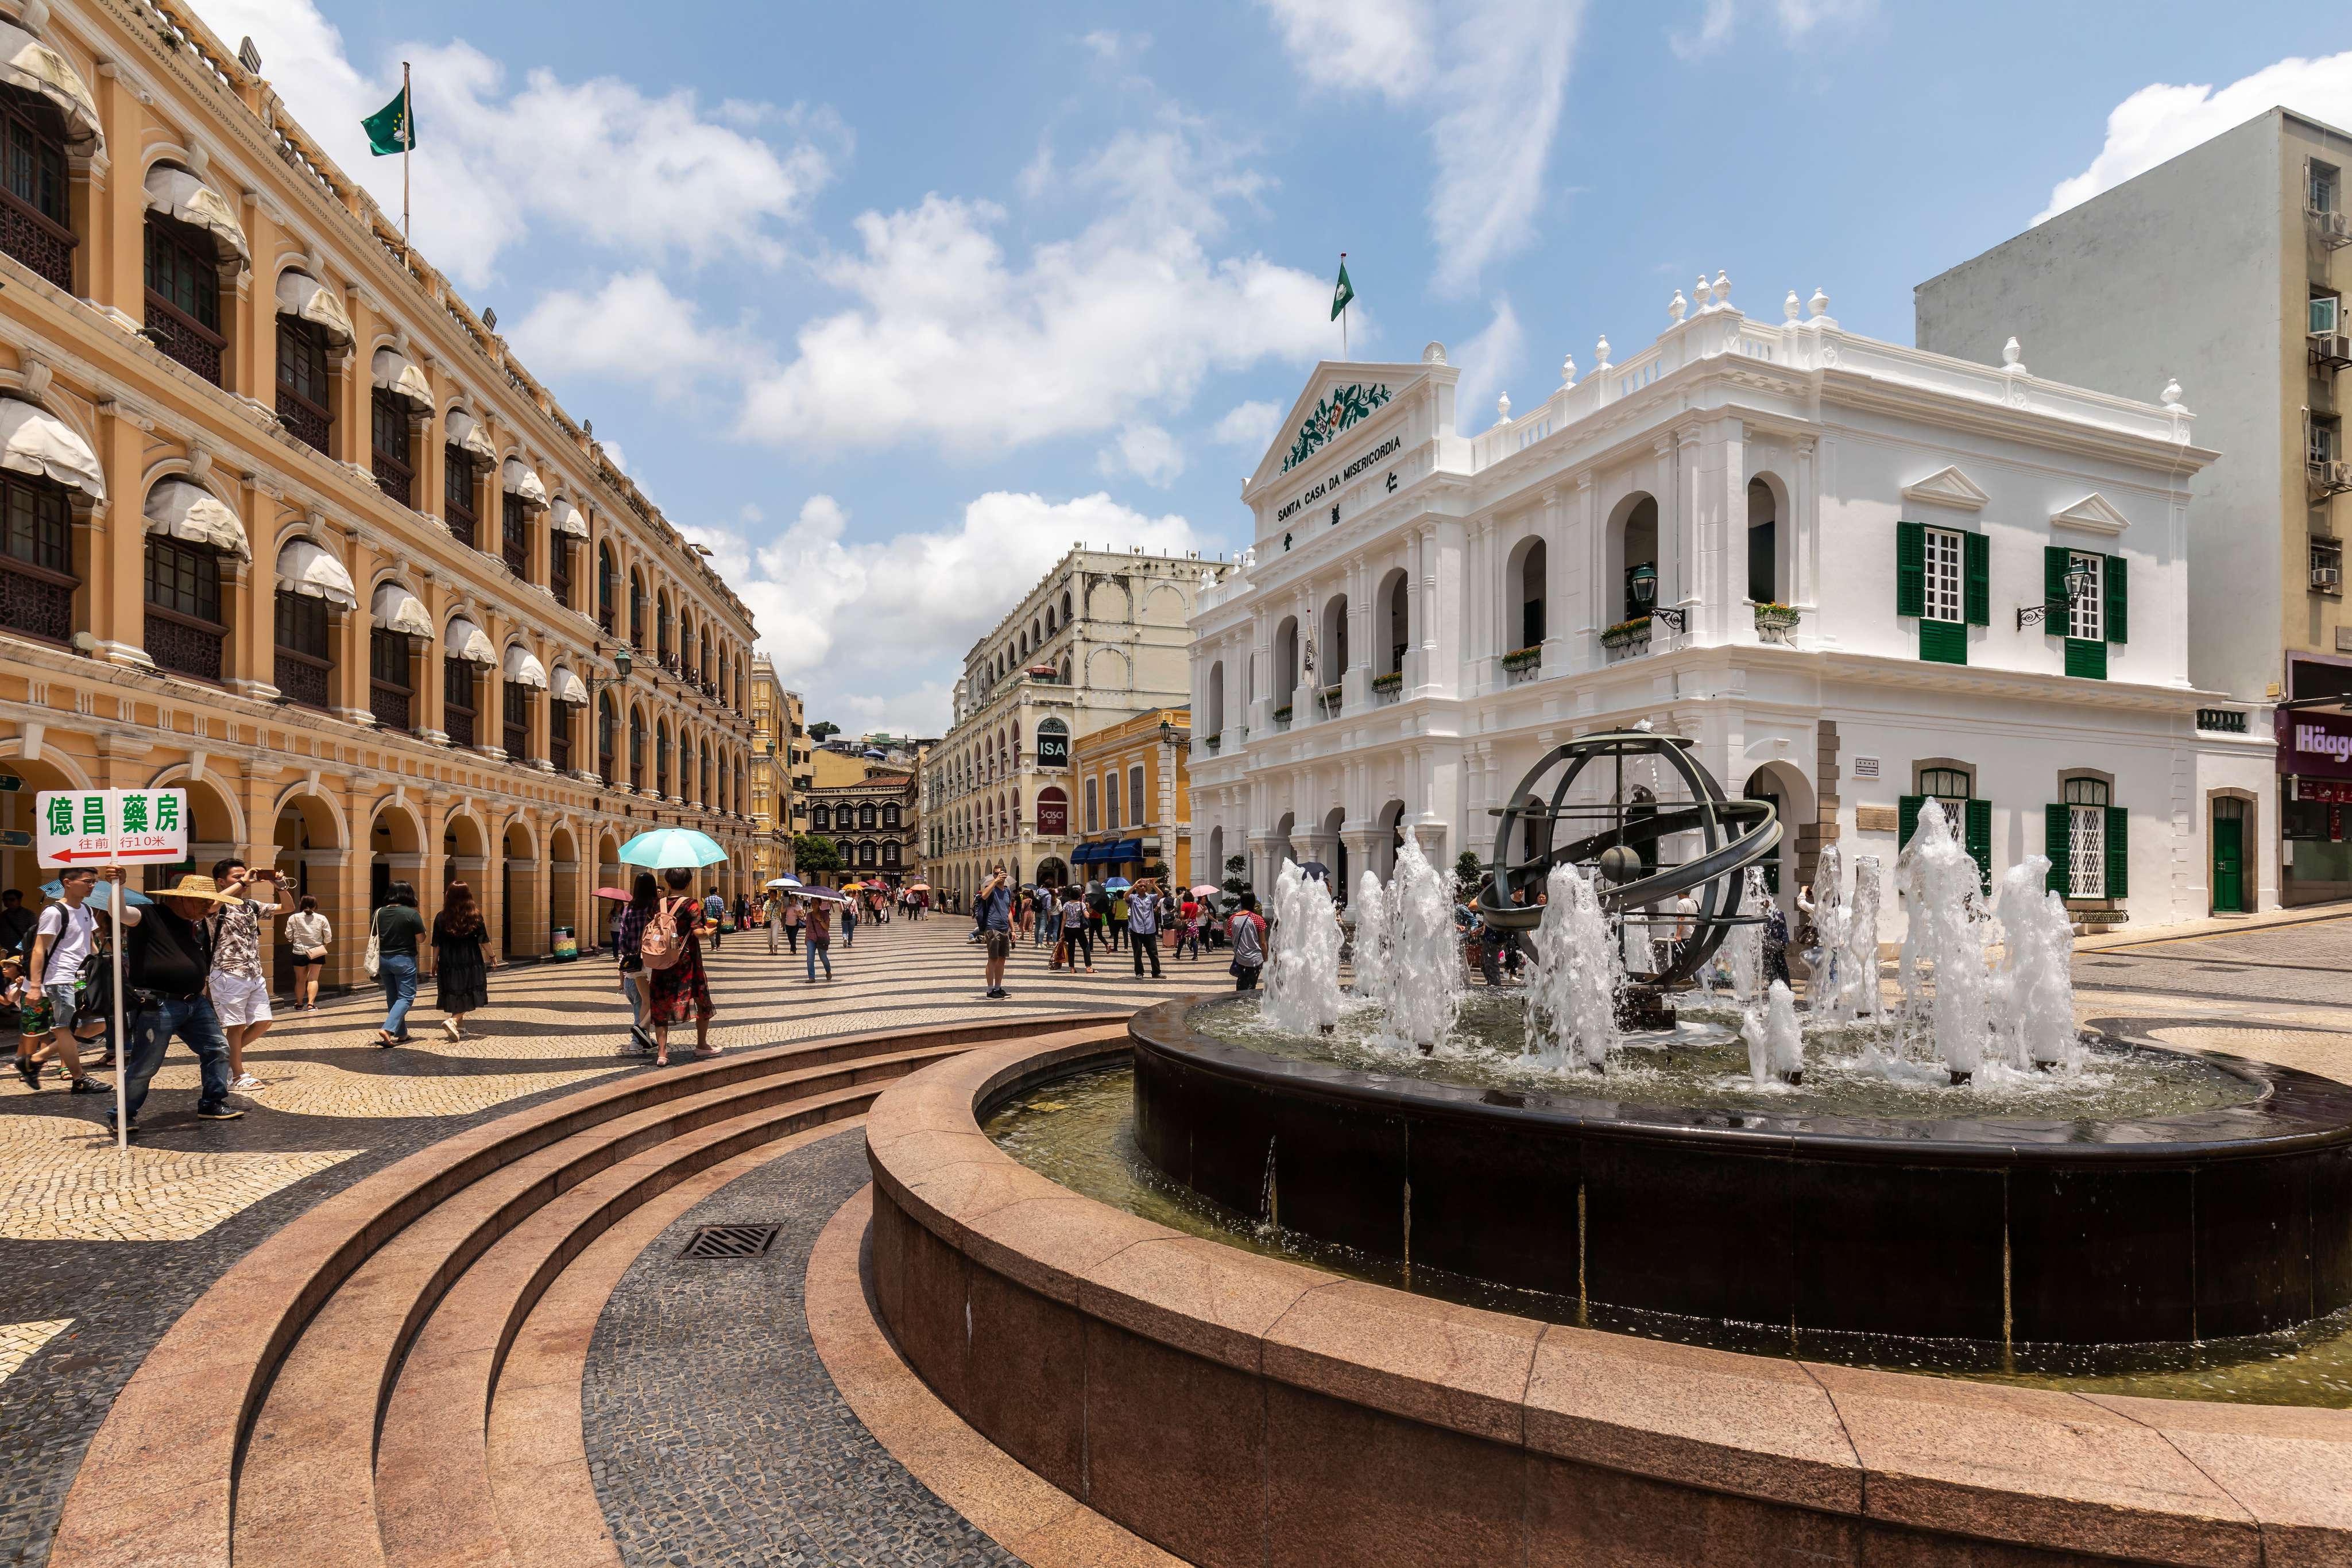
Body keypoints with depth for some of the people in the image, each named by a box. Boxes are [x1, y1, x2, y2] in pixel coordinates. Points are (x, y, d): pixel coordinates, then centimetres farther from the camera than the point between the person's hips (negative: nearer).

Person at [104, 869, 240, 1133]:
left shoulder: (200, 921, 13)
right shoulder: (149, 916, -10)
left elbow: (220, 900, 31)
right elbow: (120, 912, -27)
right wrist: (118, 884, -38)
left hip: (195, 1002, 8)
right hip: (157, 1006, -8)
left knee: (218, 1049, 13)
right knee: (144, 1066, 0)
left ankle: (212, 1103, 25)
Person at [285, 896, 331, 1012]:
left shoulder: (293, 918, -6)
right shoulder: (321, 919, -6)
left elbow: (289, 937, -1)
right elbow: (328, 937, -5)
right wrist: (323, 944, 16)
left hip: (299, 953, 1)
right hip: (317, 952, -1)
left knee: (300, 980, 16)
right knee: (313, 979, 2)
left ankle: (299, 1003, 29)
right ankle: (311, 1004, -11)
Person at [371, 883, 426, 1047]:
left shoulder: (379, 913, 3)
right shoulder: (412, 914, -13)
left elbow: (372, 934, 12)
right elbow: (421, 938, -10)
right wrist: (421, 923, 5)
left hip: (383, 959, 6)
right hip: (404, 960, -6)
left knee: (392, 998, 15)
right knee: (406, 997, 0)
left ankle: (401, 1033, 22)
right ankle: (387, 1030, -18)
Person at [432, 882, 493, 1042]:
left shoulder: (441, 918, -3)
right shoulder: (475, 916, -5)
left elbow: (437, 944, 0)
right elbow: (483, 940, -1)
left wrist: (434, 963, 11)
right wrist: (492, 956, 12)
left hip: (448, 962, 2)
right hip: (471, 962, -2)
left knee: (455, 996, 12)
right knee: (468, 996, 4)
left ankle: (460, 1029, 21)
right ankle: (452, 1021, -17)